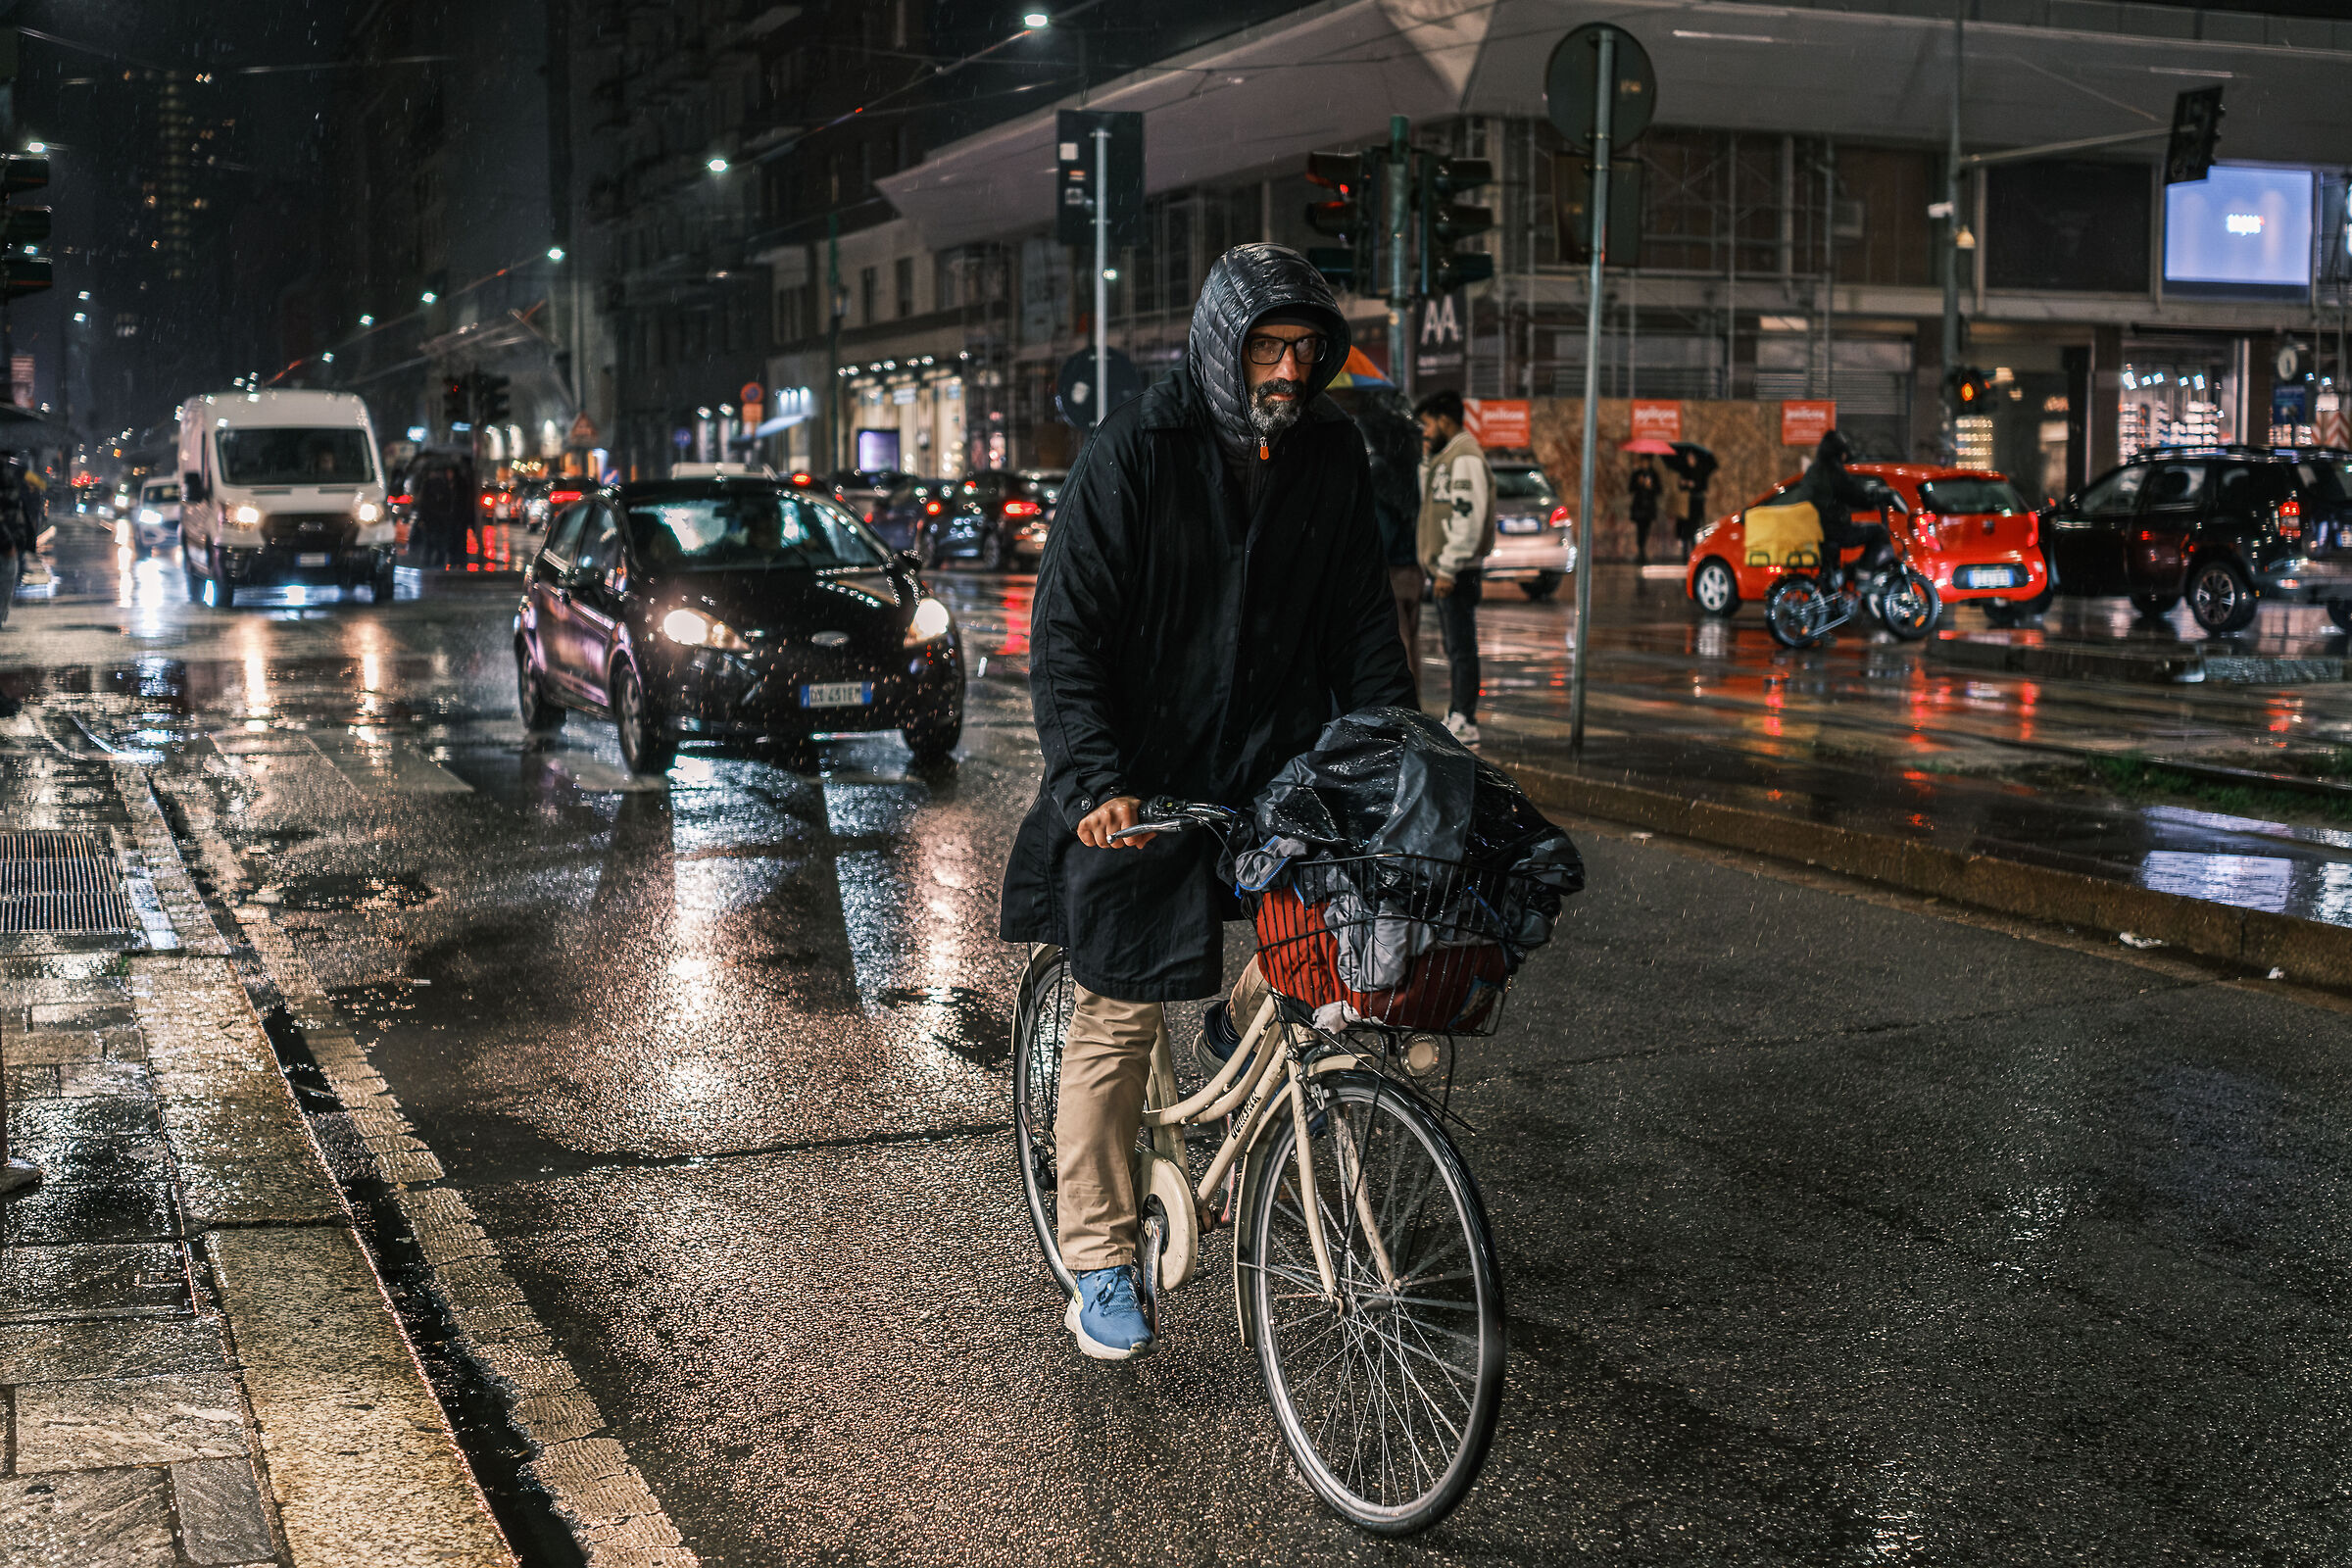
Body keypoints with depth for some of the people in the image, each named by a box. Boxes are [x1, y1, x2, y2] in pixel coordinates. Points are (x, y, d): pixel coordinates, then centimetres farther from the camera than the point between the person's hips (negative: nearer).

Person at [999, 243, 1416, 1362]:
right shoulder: (1133, 453, -11)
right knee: (1117, 1018, 2)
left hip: (1279, 773, 4)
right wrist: (1098, 780, -25)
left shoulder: (1331, 454, 3)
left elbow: (1361, 621, 11)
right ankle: (1100, 1267, 13)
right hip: (1140, 786, -3)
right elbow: (1064, 634, -13)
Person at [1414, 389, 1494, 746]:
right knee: (1453, 646, 15)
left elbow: (1469, 518, -22)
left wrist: (1448, 569, -22)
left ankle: (1465, 724, -7)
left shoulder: (1465, 458, -14)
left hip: (1458, 570, -11)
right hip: (1444, 569, 11)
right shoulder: (1445, 457, 19)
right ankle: (1455, 717, 22)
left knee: (1461, 646, -8)